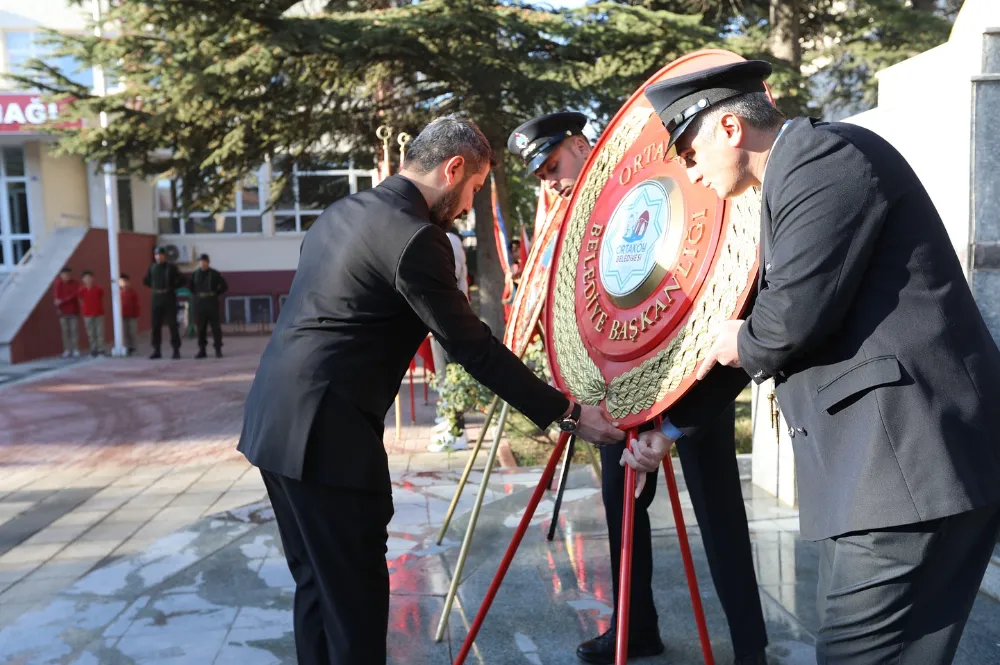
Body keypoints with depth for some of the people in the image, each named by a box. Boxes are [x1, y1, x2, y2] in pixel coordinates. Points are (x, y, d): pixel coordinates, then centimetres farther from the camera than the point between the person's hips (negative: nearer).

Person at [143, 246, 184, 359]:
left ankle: (176, 351, -1)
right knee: (156, 325, 3)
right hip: (156, 299, 3)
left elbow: (181, 281, 1)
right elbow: (145, 281, 22)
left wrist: (171, 287, -3)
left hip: (169, 298, -3)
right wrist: (155, 287, 12)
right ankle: (157, 351, 10)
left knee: (172, 325, -4)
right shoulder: (152, 268, 7)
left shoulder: (171, 267, -2)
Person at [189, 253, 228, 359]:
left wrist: (215, 294, 0)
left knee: (215, 326, -2)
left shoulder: (215, 274, -1)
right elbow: (191, 287, 23)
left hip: (212, 302, -3)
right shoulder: (195, 274, 8)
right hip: (199, 303, 3)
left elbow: (224, 286, 3)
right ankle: (202, 350, 9)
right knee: (201, 327, 3)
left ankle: (218, 350, 3)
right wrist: (197, 295, 11)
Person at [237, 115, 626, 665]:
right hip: (324, 432, -10)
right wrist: (567, 414, -6)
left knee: (317, 584, 19)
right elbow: (473, 348, -13)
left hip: (276, 418, 10)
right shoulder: (414, 237, -15)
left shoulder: (344, 210, 13)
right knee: (355, 594, 2)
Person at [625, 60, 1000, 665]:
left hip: (912, 458, -10)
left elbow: (794, 317, -22)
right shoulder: (793, 179, 20)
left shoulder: (825, 157, -11)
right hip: (876, 456, 10)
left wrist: (741, 343, 1)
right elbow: (764, 323, 22)